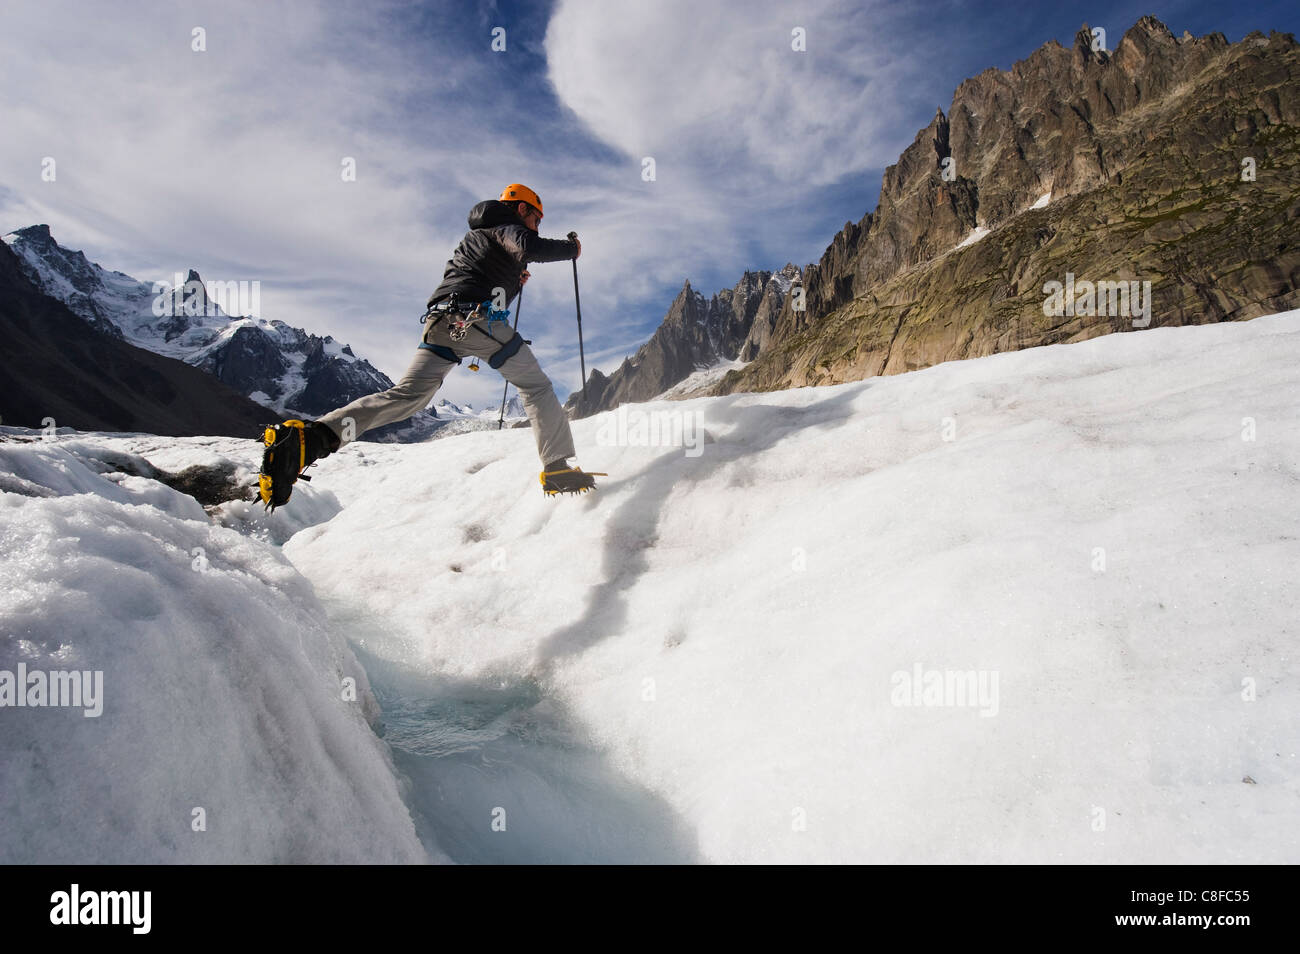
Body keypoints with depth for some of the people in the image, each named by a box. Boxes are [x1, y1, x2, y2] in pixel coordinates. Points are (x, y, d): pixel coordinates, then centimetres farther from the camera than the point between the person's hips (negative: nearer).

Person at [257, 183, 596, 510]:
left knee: (405, 396, -1)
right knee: (536, 387, 6)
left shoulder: (474, 234, 35)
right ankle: (558, 471, -4)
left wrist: (511, 282, 43)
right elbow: (529, 247, -16)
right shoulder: (509, 227, 8)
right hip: (477, 319, -7)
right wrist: (570, 248, 1)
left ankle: (313, 435, -19)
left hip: (439, 319, 7)